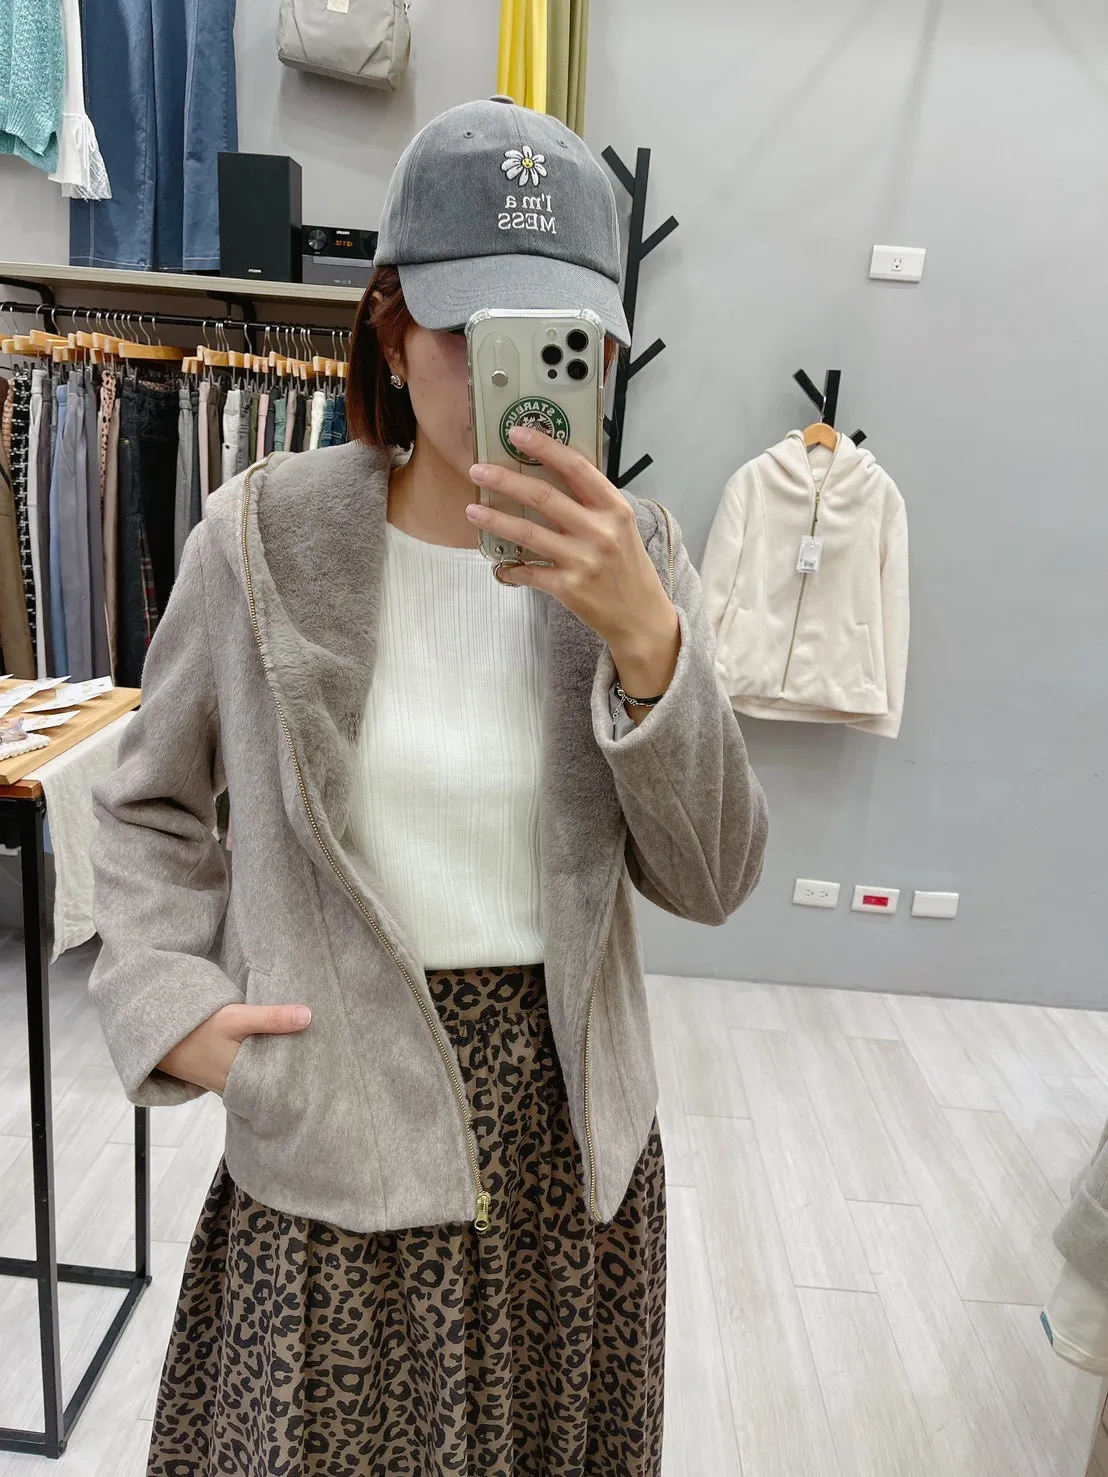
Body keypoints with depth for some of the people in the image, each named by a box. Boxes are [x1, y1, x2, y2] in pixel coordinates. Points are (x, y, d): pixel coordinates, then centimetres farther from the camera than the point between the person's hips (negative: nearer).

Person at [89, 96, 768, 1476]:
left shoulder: (634, 556, -4)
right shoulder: (267, 533, -9)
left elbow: (710, 881, -9)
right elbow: (150, 800, 5)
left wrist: (646, 639, -23)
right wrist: (168, 1000, -9)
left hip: (572, 1131, 3)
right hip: (326, 1140, -1)